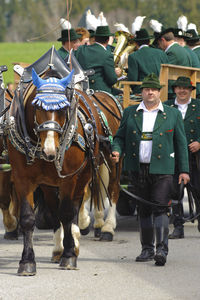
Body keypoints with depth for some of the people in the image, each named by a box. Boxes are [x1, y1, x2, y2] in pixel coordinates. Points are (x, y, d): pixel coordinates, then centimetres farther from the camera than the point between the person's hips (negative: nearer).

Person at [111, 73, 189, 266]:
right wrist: (117, 151, -9)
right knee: (144, 209, 9)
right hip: (138, 169, 3)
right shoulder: (130, 113, 11)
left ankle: (162, 249, -14)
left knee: (160, 208, -11)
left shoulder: (172, 115, 7)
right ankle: (147, 248, 17)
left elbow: (181, 143, 7)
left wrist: (184, 170, 3)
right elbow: (120, 136, 13)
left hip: (162, 169, -3)